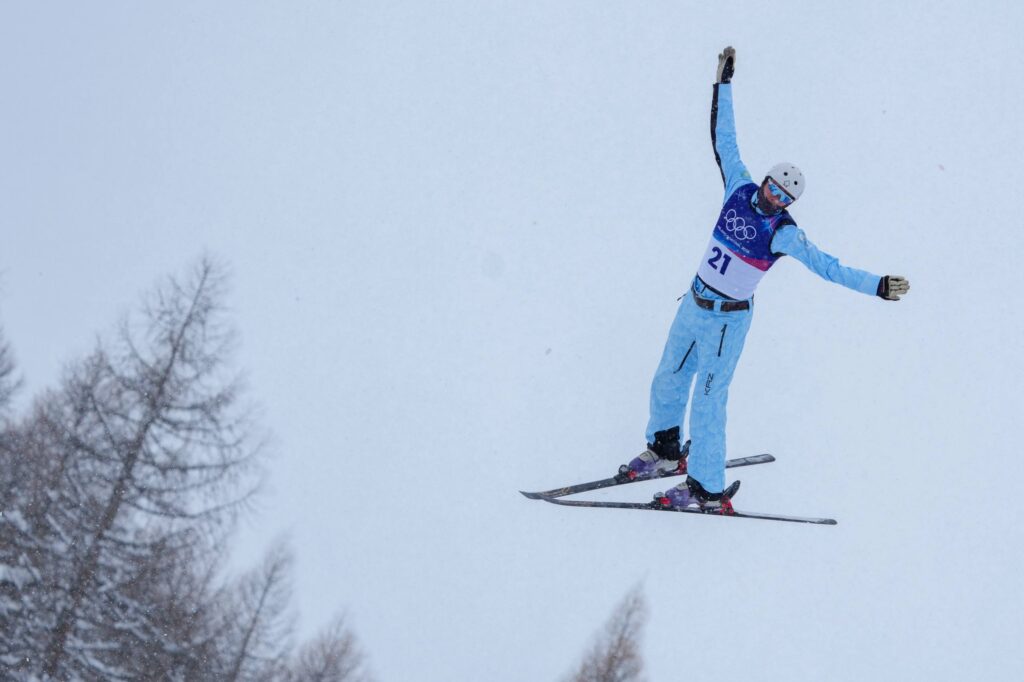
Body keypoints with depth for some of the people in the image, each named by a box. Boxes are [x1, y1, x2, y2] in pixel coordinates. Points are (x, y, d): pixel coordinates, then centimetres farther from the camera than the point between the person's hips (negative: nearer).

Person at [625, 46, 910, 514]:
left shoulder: (783, 233, -17)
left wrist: (877, 286, -31)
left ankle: (707, 489, 7)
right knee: (667, 380, 19)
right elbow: (724, 140, 4)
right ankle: (665, 450, 42)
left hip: (726, 320, -6)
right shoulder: (740, 188, -4)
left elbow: (826, 266, -21)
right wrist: (724, 83, 7)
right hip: (694, 304, 6)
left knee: (707, 400, -3)